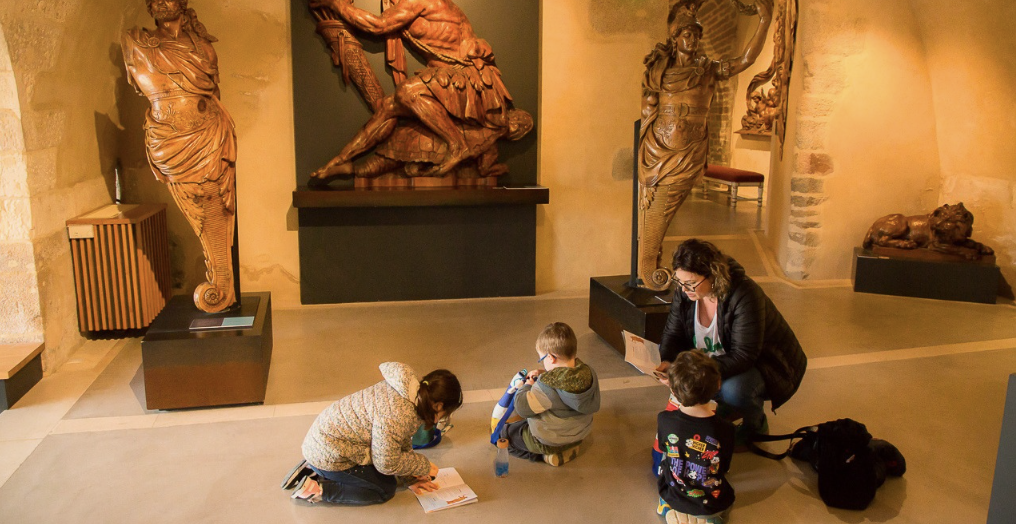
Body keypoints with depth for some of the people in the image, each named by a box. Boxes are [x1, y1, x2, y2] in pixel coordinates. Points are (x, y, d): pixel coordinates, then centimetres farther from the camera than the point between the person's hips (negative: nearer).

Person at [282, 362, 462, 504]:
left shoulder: (411, 391, -2)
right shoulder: (397, 415, -32)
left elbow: (402, 442, 8)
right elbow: (386, 463, -23)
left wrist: (411, 478, 7)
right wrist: (424, 466, -10)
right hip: (329, 453, -9)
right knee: (385, 490, 1)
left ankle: (314, 469, 16)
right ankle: (317, 490, -2)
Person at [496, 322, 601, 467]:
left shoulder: (546, 386, -35)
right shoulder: (588, 372, -15)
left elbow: (522, 408, -27)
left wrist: (526, 387, -9)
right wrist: (545, 374, 1)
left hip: (550, 441, -8)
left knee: (503, 433, 9)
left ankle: (547, 455, 3)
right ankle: (568, 448, 22)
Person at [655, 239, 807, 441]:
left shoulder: (744, 296, -32)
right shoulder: (685, 292, -12)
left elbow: (743, 355, -34)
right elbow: (672, 334, -4)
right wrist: (667, 361, -26)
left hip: (766, 365, -7)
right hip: (719, 360, 7)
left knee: (733, 390, -36)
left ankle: (756, 422, 1)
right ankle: (723, 413, 9)